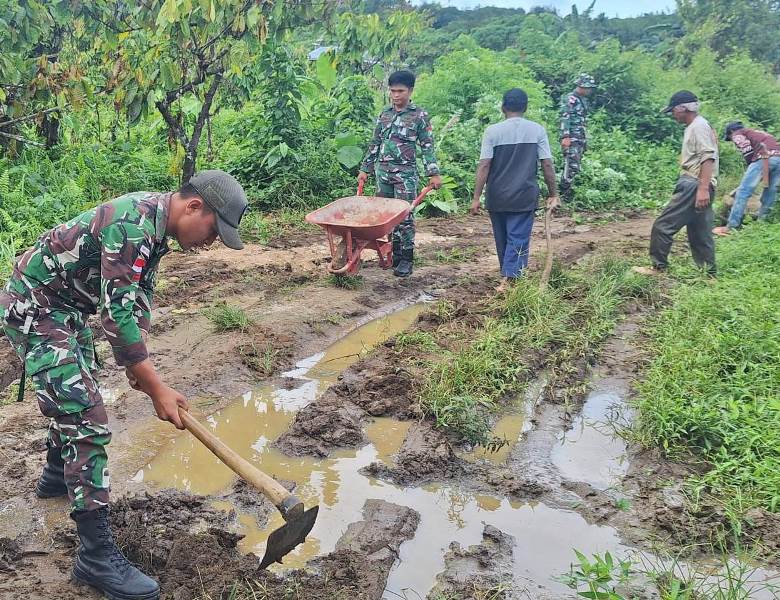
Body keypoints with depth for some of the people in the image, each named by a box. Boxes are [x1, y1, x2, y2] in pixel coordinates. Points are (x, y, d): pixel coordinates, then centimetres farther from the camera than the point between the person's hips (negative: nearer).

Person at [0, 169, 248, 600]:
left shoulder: (156, 223, 2)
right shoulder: (133, 222, -29)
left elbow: (139, 295, 11)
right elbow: (116, 313, -31)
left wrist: (136, 361, 3)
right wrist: (157, 389, -27)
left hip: (65, 307, 10)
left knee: (75, 394, 27)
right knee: (87, 419, -14)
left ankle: (57, 475, 52)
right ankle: (96, 557, -10)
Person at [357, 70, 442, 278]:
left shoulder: (420, 116, -1)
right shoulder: (385, 114, 11)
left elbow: (427, 147, -2)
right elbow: (374, 144, 16)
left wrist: (434, 174, -9)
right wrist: (365, 169, 15)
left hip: (405, 173, -5)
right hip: (383, 171, 5)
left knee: (404, 216, -5)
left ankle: (406, 258, 1)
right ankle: (394, 253, 17)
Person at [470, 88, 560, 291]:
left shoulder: (493, 131, -5)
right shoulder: (537, 130, -2)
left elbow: (484, 166, -10)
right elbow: (547, 165, -4)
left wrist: (476, 197, -7)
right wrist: (553, 195, 4)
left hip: (497, 197, 1)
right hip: (525, 196, -1)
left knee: (502, 238, 16)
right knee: (518, 239, 1)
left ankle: (508, 275, 32)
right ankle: (508, 279, -10)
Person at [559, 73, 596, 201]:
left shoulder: (583, 100, 18)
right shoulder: (569, 99, -11)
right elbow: (564, 119, -18)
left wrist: (585, 140, 23)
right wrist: (565, 137, -26)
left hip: (581, 139, 9)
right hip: (571, 139, -9)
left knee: (576, 167, 10)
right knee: (571, 166, -13)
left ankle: (567, 190, 16)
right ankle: (564, 194, -8)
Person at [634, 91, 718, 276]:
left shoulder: (699, 126, -11)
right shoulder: (693, 127, 20)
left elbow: (708, 158, -20)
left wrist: (703, 189, -28)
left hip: (695, 186, -10)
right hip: (693, 185, 10)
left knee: (663, 225, -8)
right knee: (699, 234, 12)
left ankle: (659, 267, 0)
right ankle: (709, 274, 16)